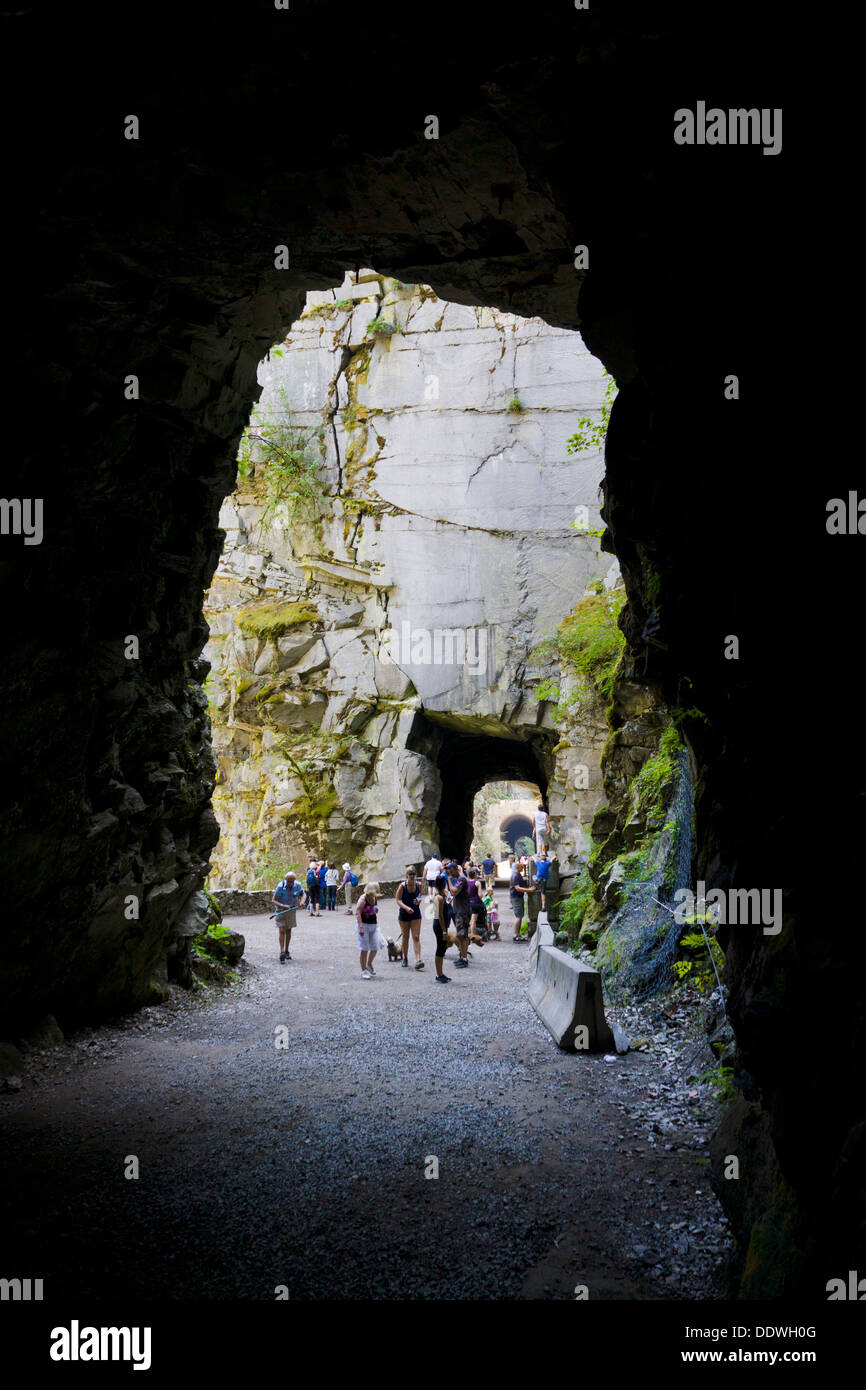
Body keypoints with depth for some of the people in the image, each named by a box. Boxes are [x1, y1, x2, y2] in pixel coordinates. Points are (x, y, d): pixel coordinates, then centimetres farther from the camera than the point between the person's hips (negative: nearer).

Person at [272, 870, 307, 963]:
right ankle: (282, 952, -18)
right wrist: (283, 906, -33)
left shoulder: (297, 886, -10)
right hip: (281, 910, -4)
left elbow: (303, 894, 9)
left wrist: (302, 901, -12)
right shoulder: (280, 887, -21)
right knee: (282, 931, -14)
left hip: (292, 909, 4)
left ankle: (286, 951, 24)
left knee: (288, 930, 12)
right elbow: (273, 900, -18)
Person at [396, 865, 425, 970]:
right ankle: (405, 959, 27)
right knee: (405, 937, 11)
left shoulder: (418, 885, -4)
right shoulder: (402, 886, -13)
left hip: (416, 914, 1)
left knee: (416, 937, -7)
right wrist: (406, 907, -29)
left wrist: (418, 900, -11)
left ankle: (418, 960, -13)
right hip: (404, 914, -1)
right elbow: (398, 900, -13)